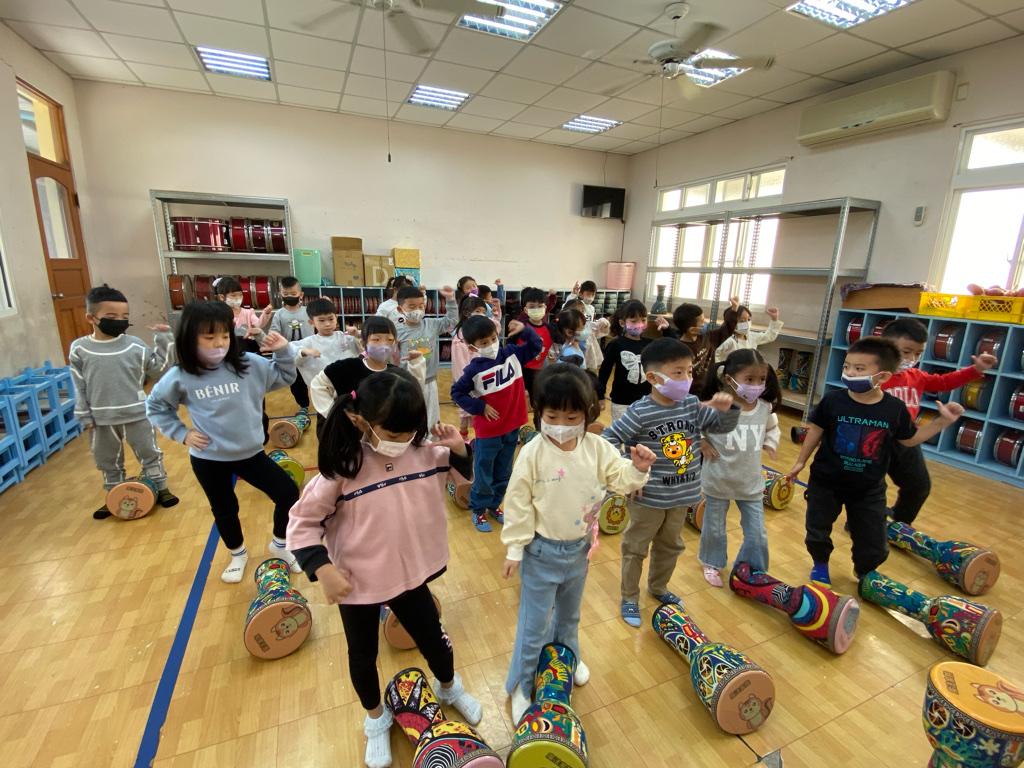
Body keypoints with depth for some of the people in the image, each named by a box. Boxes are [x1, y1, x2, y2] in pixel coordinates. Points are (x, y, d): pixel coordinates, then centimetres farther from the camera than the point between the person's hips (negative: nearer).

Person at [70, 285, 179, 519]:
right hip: (102, 419, 2)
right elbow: (79, 387, 1)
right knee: (108, 461, 17)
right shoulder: (79, 349, -4)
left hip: (137, 415, -1)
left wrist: (163, 339, -4)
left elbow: (157, 367, 3)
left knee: (150, 454, 11)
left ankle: (161, 488, 26)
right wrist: (84, 416, 0)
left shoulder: (134, 345, -7)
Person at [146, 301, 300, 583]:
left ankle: (280, 544, 25)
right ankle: (238, 555, 46)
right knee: (224, 511, 18)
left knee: (288, 494, -3)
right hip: (208, 460, 0)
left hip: (250, 453, 1)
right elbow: (154, 406, 7)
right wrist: (181, 433, -2)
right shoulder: (180, 377, -10)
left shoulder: (248, 364, -11)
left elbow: (285, 378, 1)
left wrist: (283, 352, -15)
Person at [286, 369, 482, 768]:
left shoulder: (426, 451, -14)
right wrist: (323, 569, -22)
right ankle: (376, 719, 53)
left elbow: (471, 474, 0)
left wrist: (460, 450, -20)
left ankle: (449, 687, 54)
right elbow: (302, 521, -12)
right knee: (363, 655, 21)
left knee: (433, 639, 19)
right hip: (357, 582, -2)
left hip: (409, 573, 2)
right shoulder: (343, 467, -23)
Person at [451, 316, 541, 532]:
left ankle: (495, 504, 40)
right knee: (483, 474, 12)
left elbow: (535, 346, 8)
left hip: (512, 427, 4)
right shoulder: (474, 369, -17)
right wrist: (480, 407, -14)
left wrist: (525, 330, -10)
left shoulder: (512, 354, -4)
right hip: (488, 431, -4)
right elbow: (457, 393, -9)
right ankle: (478, 510, 32)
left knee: (503, 473, 20)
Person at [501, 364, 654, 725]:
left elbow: (620, 479, -5)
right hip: (542, 551, -4)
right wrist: (514, 549, -10)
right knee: (534, 624, 11)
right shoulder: (532, 453, -22)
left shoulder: (596, 448, -11)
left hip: (579, 547, 4)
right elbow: (519, 504, -16)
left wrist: (638, 468, -26)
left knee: (569, 612, 29)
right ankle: (520, 685, 35)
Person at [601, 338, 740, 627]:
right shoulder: (640, 412, -21)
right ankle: (629, 597, 33)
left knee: (670, 546, 25)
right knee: (636, 548, 13)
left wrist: (728, 408, -16)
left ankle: (658, 587, 49)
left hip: (681, 496, 6)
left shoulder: (693, 405, -4)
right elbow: (607, 440, -17)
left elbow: (723, 425, 6)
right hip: (648, 498, -6)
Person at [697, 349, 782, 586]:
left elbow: (772, 427, 19)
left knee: (758, 534, 11)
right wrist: (702, 442, -15)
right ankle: (711, 563, 43)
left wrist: (770, 444, 4)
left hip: (751, 482, 3)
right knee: (714, 529, 16)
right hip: (718, 480, -3)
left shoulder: (765, 407, -5)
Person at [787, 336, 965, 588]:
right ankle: (820, 564, 40)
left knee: (874, 546, 11)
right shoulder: (832, 401, -17)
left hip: (868, 489, 1)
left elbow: (910, 440, 6)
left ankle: (864, 572, 43)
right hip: (826, 483, -1)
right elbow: (816, 431, -3)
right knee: (817, 532, 10)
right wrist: (800, 462, 3)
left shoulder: (895, 409, -12)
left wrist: (941, 422, -3)